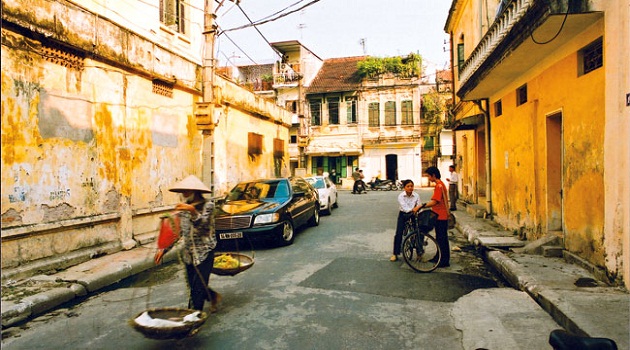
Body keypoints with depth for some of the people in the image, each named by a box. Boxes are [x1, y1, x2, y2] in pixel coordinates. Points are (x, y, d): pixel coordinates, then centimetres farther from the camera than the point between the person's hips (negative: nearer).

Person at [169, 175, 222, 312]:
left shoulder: (208, 205, -9)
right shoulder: (184, 208, 8)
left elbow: (203, 224, -25)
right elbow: (178, 231, 12)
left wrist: (193, 212, -43)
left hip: (204, 252, -6)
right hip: (188, 253, 6)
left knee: (198, 287, -9)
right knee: (192, 287, 14)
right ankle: (213, 297, 39)